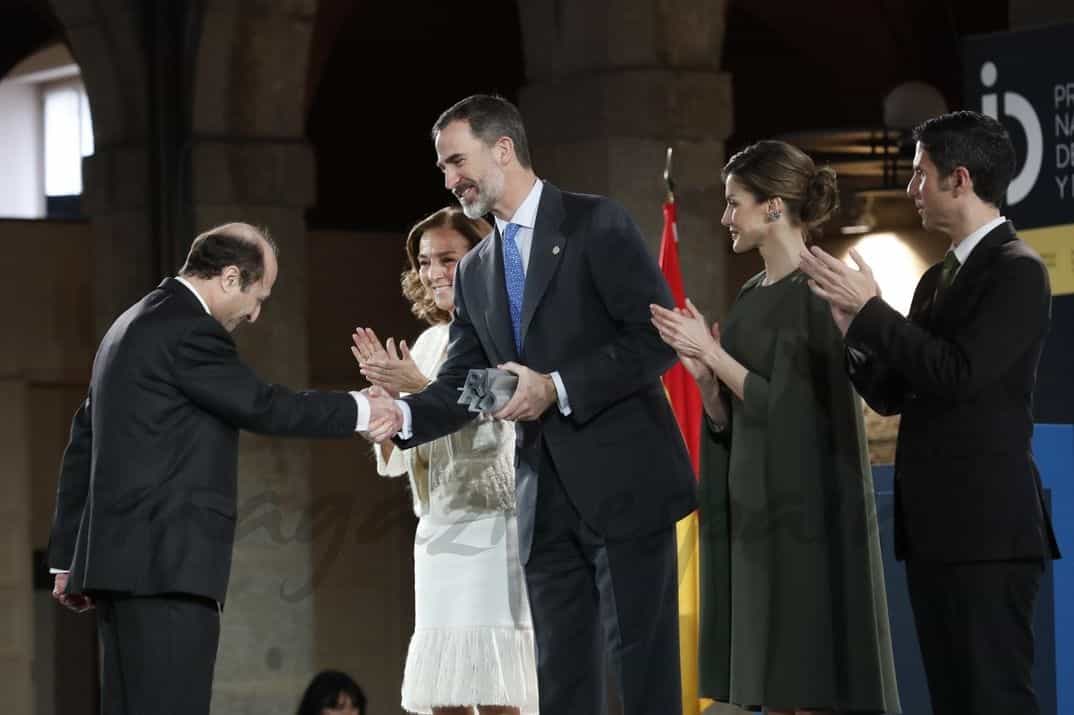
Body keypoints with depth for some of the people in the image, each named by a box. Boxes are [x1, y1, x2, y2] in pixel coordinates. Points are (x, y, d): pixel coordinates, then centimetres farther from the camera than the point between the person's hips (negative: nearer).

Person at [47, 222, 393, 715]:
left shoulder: (134, 325, 21)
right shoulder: (188, 331, -11)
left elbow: (83, 444, 23)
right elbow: (264, 407, -13)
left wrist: (69, 558, 24)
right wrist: (362, 411, -2)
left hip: (123, 562, 10)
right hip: (167, 565, -10)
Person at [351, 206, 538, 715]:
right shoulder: (428, 343, 14)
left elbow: (494, 433, -17)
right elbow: (393, 461, 12)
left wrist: (420, 389, -22)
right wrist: (387, 391, -5)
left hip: (495, 533, -6)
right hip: (437, 535, 7)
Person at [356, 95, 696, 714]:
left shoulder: (596, 224, -4)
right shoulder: (475, 273, 15)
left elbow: (658, 337, -11)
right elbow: (460, 386, 11)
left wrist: (557, 388, -18)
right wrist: (404, 416, -10)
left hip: (623, 484, -6)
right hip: (546, 502, 6)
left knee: (642, 663, -6)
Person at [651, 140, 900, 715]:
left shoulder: (816, 293, -11)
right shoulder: (751, 295, 14)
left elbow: (786, 406, -16)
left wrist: (712, 352, -11)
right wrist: (702, 371, -3)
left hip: (802, 510, -8)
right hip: (751, 506, 8)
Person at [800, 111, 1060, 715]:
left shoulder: (1019, 272, -9)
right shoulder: (938, 279, 18)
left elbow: (959, 374, -20)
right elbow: (893, 395, 16)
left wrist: (872, 309, -14)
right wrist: (848, 323, 2)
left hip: (988, 528, -9)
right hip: (936, 529, 9)